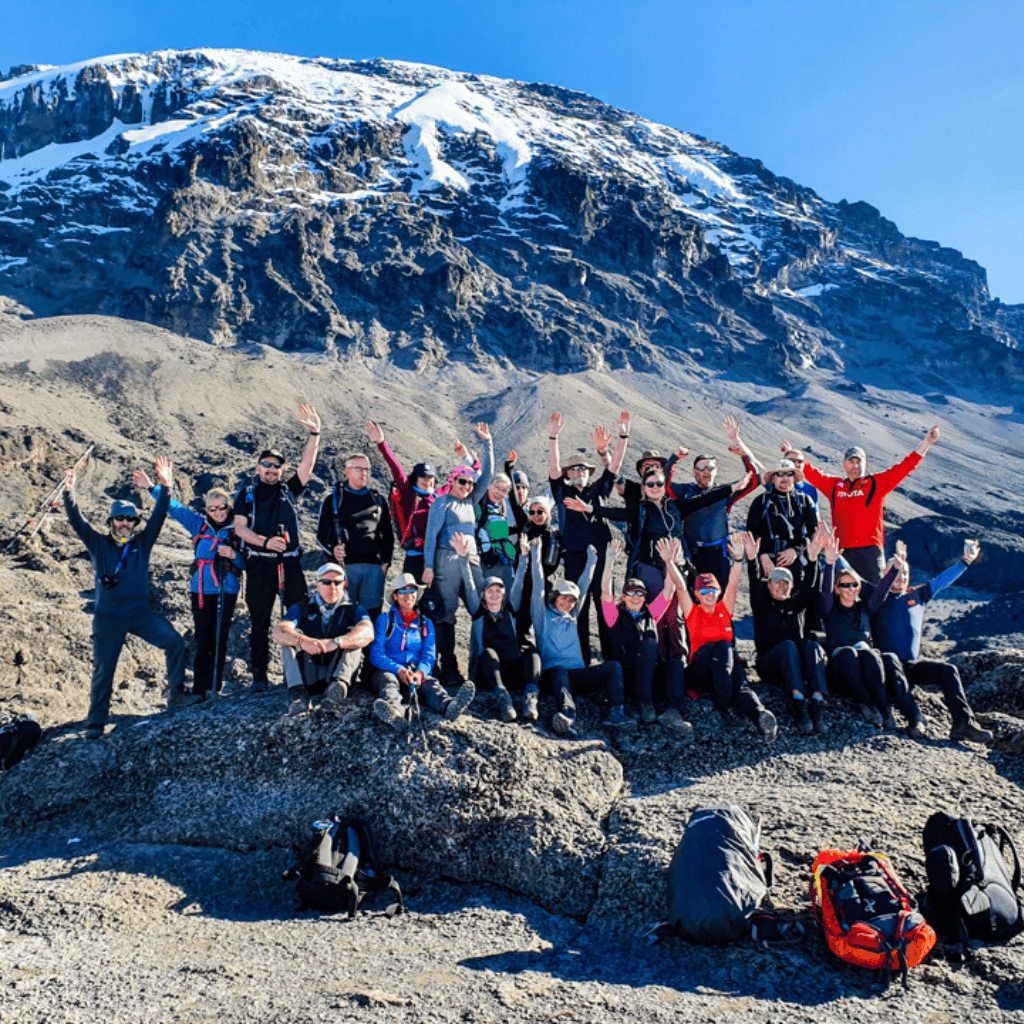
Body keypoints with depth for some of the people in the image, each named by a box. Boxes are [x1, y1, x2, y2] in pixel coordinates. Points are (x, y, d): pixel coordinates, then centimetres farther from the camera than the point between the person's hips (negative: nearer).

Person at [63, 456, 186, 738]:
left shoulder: (142, 543, 6)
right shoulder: (99, 544, 4)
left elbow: (158, 516, -4)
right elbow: (77, 522, -8)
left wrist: (165, 486, -17)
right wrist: (69, 492, -23)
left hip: (141, 612, 1)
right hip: (108, 616, -1)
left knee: (174, 642, -16)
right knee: (103, 669, 2)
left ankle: (175, 693, -1)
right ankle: (96, 722, 16)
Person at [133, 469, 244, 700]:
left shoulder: (236, 531, 3)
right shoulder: (199, 525, 8)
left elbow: (245, 564, 4)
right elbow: (174, 508, 13)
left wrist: (233, 555, -15)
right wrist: (151, 488, 13)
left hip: (227, 592, -1)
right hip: (201, 591, 1)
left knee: (220, 640, 1)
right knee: (203, 640, 0)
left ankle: (214, 688, 8)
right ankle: (200, 689, 6)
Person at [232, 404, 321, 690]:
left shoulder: (288, 490, 16)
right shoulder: (246, 495, 12)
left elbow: (307, 464, 5)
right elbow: (240, 528, 1)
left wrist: (315, 434, -6)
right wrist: (265, 541, -16)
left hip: (290, 564, 1)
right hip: (259, 565, -1)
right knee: (259, 620, 2)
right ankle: (259, 674, 8)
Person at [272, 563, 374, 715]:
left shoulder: (354, 609, 6)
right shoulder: (302, 608, 9)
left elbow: (367, 633, -17)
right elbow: (277, 633, -10)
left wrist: (334, 643, -34)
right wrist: (302, 640, -33)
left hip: (338, 670, -1)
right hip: (306, 675, 1)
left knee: (353, 637, -19)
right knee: (292, 636, -17)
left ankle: (339, 683, -42)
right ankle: (298, 694, -36)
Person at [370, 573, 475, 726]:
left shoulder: (426, 623, 21)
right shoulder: (384, 619, 12)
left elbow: (429, 656, 10)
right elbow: (376, 654, 1)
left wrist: (420, 672, -16)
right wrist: (399, 670, -18)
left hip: (418, 671, 2)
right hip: (390, 670, -1)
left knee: (430, 682, -33)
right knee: (388, 680, -37)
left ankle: (449, 705, -69)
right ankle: (393, 709, -73)